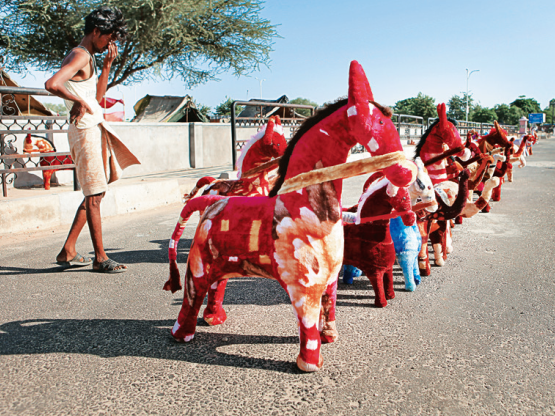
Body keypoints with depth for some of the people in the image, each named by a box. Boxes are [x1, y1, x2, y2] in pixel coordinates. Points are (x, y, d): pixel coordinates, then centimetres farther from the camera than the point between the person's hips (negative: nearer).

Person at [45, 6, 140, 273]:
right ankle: (100, 258, 1)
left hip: (96, 129, 10)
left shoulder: (88, 58, 19)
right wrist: (79, 102, -15)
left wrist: (107, 65, 16)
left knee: (95, 193, 12)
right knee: (94, 195, -6)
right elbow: (52, 84, -27)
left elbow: (97, 97, 23)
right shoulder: (80, 56, -12)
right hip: (85, 131, -10)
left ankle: (67, 252, 18)